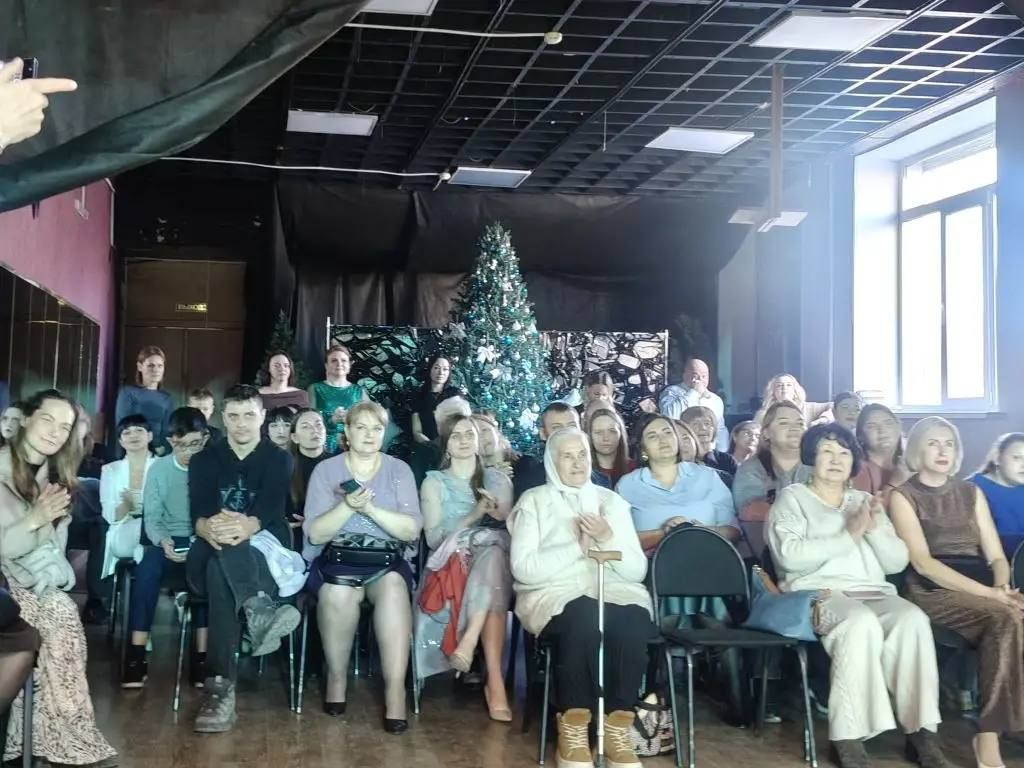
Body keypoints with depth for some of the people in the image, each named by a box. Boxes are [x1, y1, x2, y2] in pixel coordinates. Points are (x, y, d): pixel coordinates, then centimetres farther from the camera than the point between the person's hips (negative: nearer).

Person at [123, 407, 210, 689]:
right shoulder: (158, 468, 4)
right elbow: (152, 517, 0)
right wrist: (163, 541, -22)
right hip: (168, 541, 1)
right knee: (149, 563, -31)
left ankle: (201, 655, -28)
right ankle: (136, 653, -28)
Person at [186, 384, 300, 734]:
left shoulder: (278, 460, 9)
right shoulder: (204, 460, 12)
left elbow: (271, 511, -11)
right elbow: (198, 513, -7)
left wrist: (244, 528, -38)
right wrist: (209, 528, -35)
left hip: (264, 555, -1)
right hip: (208, 559, 1)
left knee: (221, 571, -39)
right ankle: (260, 608, -63)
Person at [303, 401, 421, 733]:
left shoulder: (399, 469, 7)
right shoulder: (325, 470, 6)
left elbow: (412, 530, -5)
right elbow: (315, 534, -3)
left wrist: (371, 509, -18)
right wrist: (347, 506, -19)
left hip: (386, 560, 1)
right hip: (334, 558, -1)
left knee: (393, 587, -34)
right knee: (340, 591, -35)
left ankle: (395, 691, -33)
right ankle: (337, 677, -13)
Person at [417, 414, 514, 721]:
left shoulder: (498, 478, 18)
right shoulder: (435, 482, 12)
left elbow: (512, 530, 12)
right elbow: (433, 536, 0)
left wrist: (496, 515, -10)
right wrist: (473, 517, -13)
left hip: (495, 558, 2)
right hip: (451, 562, -2)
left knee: (493, 552, -38)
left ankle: (468, 642, -44)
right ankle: (494, 679, -45)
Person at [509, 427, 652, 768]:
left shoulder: (611, 500, 17)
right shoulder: (534, 501, 8)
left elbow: (637, 570, 10)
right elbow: (524, 568, -6)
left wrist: (608, 540, -7)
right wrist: (577, 547, -11)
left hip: (613, 592, 3)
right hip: (555, 595, -2)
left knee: (634, 619, -32)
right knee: (584, 617, -37)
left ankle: (618, 729, -23)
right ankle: (572, 730, -24)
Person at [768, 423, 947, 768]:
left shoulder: (864, 501, 25)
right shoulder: (791, 497, 9)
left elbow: (898, 562, 16)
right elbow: (790, 555, -10)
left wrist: (875, 528, -2)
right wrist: (848, 536, -11)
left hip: (874, 593, 5)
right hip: (818, 593, -5)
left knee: (913, 619, -28)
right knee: (861, 622, -37)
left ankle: (921, 730, -24)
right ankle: (848, 737, -32)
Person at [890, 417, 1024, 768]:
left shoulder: (971, 492, 20)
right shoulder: (904, 496, 3)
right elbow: (923, 562, -9)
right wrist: (990, 593, -18)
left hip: (982, 590, 5)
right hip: (933, 592, -5)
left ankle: (988, 738, -22)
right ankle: (989, 738, -26)